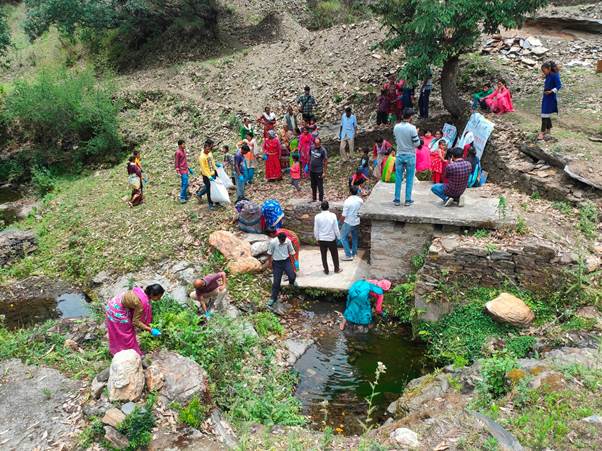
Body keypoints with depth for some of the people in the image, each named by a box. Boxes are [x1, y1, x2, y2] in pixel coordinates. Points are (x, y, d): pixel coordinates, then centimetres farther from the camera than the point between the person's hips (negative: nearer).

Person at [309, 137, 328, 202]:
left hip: (319, 171, -6)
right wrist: (309, 166, 13)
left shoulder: (323, 150, -16)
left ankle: (321, 200, 14)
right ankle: (313, 199, 33)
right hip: (312, 170, 6)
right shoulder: (312, 147, 0)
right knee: (313, 186, 19)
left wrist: (324, 172, -14)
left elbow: (326, 161, -13)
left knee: (320, 186, 3)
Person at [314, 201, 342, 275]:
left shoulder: (317, 217, -13)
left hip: (322, 239, 0)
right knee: (334, 254, 19)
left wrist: (317, 238, 11)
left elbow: (316, 230, -5)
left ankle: (326, 270, 26)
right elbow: (336, 228, -8)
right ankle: (336, 269, 32)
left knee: (324, 255, 16)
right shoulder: (333, 215, -15)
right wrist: (338, 237, 7)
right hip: (331, 238, 0)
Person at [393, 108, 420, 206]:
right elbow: (417, 143, -11)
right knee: (409, 179, 6)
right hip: (410, 156, -3)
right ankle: (408, 200, 9)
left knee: (398, 178, 9)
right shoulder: (412, 128, -15)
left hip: (399, 155, 3)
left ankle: (397, 199, 12)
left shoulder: (396, 127, -2)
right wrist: (416, 134, 5)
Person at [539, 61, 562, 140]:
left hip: (551, 98, -8)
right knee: (547, 115, 16)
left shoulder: (555, 76, -15)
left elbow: (559, 85, -19)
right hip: (546, 97, 8)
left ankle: (542, 132, -8)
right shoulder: (548, 76, 7)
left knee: (545, 115, -9)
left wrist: (551, 91, -28)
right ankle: (548, 129, 28)